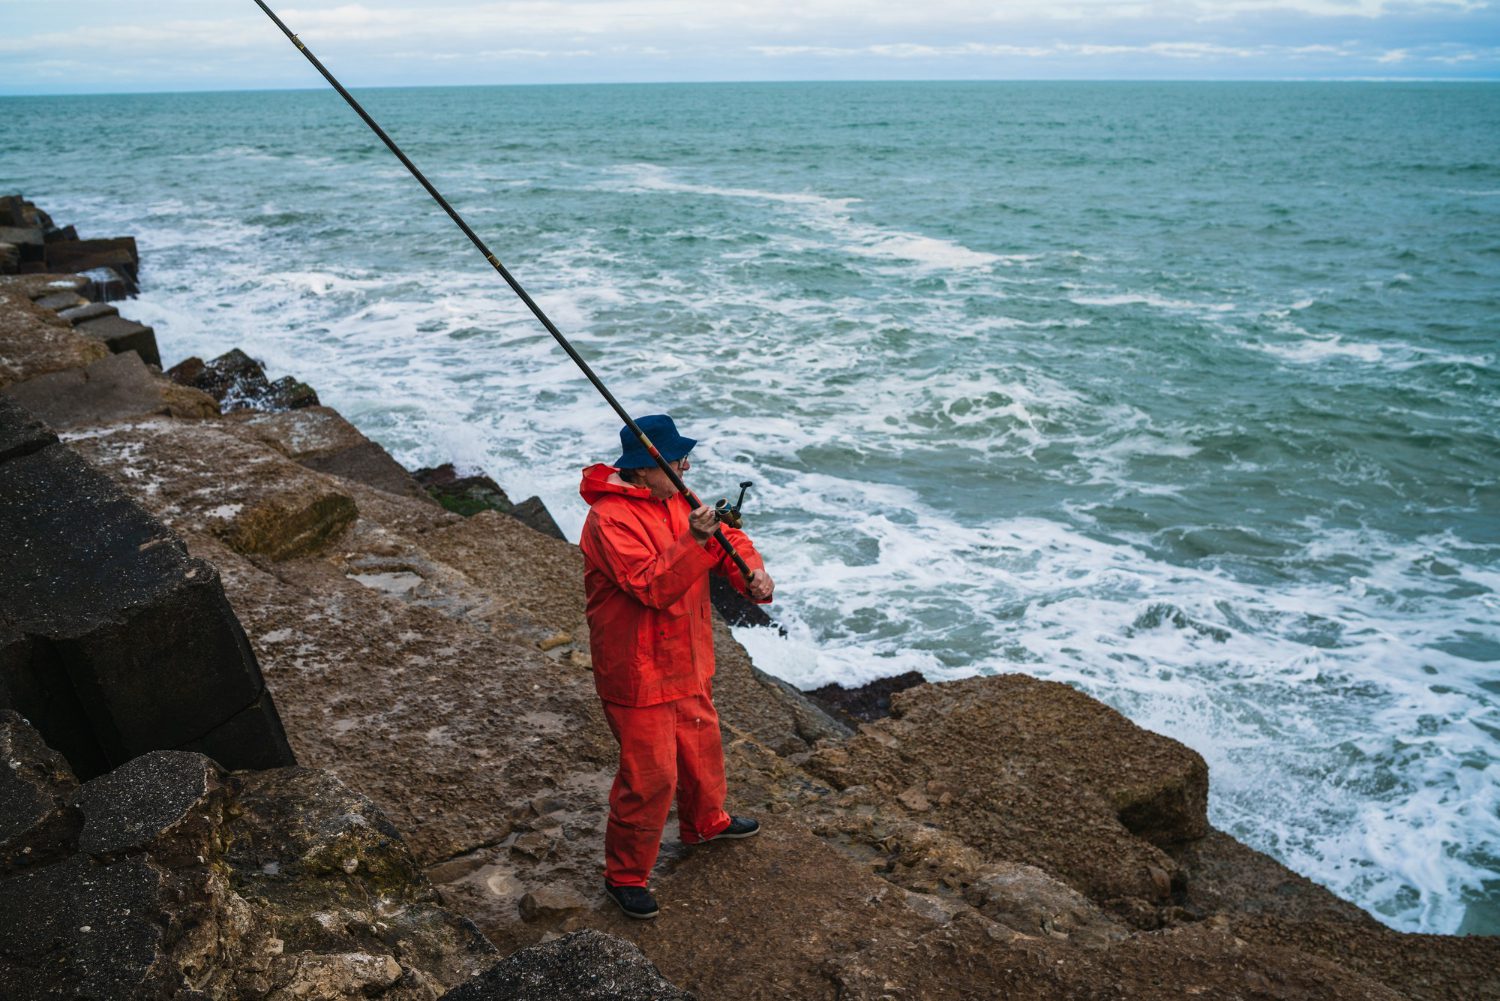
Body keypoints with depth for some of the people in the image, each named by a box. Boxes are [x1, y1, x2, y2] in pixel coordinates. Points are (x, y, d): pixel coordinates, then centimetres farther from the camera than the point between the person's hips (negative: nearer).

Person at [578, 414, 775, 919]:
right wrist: (693, 541, -42)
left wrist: (752, 573, -11)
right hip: (639, 675, -9)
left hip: (687, 665, 9)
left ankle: (704, 822, 53)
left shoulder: (676, 500, 4)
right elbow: (652, 587, -33)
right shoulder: (609, 520, -25)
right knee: (650, 776, -2)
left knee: (702, 744, 27)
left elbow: (728, 538, 9)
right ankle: (625, 875, 17)